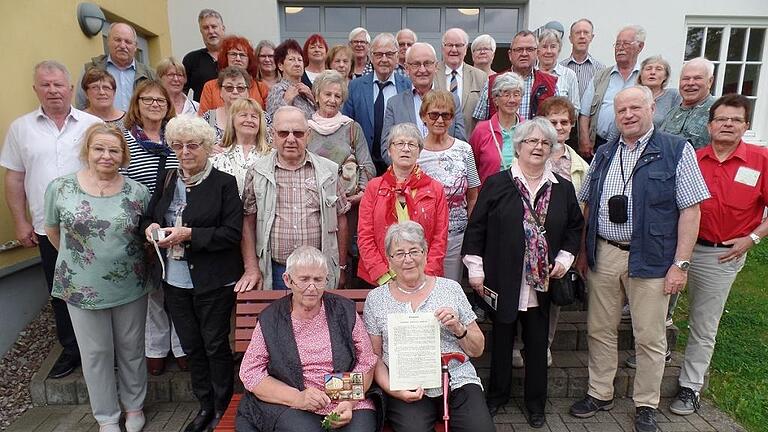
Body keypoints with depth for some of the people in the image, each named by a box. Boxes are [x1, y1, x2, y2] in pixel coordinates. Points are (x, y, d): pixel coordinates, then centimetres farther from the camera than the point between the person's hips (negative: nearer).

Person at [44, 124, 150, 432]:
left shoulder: (137, 192, -5)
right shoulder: (60, 188, -6)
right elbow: (52, 231, 8)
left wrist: (134, 262, 1)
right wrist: (76, 259, 10)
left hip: (130, 288, 1)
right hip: (82, 289, 0)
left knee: (131, 350, 15)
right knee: (96, 354, 13)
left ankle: (134, 406, 37)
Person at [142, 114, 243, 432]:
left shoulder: (224, 183, -10)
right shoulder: (167, 180, 7)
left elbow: (232, 233, -16)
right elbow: (149, 217, 16)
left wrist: (188, 235, -23)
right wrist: (151, 227, -7)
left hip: (213, 283, -5)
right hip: (175, 280, 6)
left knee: (215, 345, 9)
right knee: (191, 346, 18)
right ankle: (204, 406, 37)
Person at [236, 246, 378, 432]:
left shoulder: (345, 310, 6)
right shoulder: (270, 319, 3)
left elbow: (366, 361, 4)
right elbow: (250, 372, -1)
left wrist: (350, 401, -12)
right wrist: (297, 398, -14)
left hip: (349, 403, 1)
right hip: (292, 407, -1)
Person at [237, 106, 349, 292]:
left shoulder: (328, 171, 3)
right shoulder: (257, 172, 2)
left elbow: (340, 219, 7)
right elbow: (248, 222, 3)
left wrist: (341, 267, 7)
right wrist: (252, 269, -2)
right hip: (274, 272, 0)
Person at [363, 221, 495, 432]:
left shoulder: (451, 288, 8)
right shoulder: (376, 299, 6)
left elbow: (477, 350, 11)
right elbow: (374, 357, 7)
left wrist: (458, 329, -8)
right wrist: (392, 389, -9)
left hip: (458, 383, 1)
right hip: (406, 390, -1)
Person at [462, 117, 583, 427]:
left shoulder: (562, 188, 7)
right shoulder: (496, 184, -3)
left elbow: (575, 227, 18)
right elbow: (476, 227, -4)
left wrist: (565, 258, 5)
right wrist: (475, 269, -6)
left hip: (542, 282, 3)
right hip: (503, 281, -2)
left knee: (538, 344, 12)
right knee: (501, 340, 11)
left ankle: (536, 403, 31)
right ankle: (497, 395, 31)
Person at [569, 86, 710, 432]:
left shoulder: (676, 151, -3)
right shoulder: (604, 154, 11)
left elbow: (691, 209, -7)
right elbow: (586, 205, 14)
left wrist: (681, 264, -12)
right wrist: (582, 251, 10)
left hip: (650, 259, -4)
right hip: (603, 256, 4)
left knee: (650, 338, 7)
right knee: (600, 330, 12)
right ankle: (600, 394, 29)